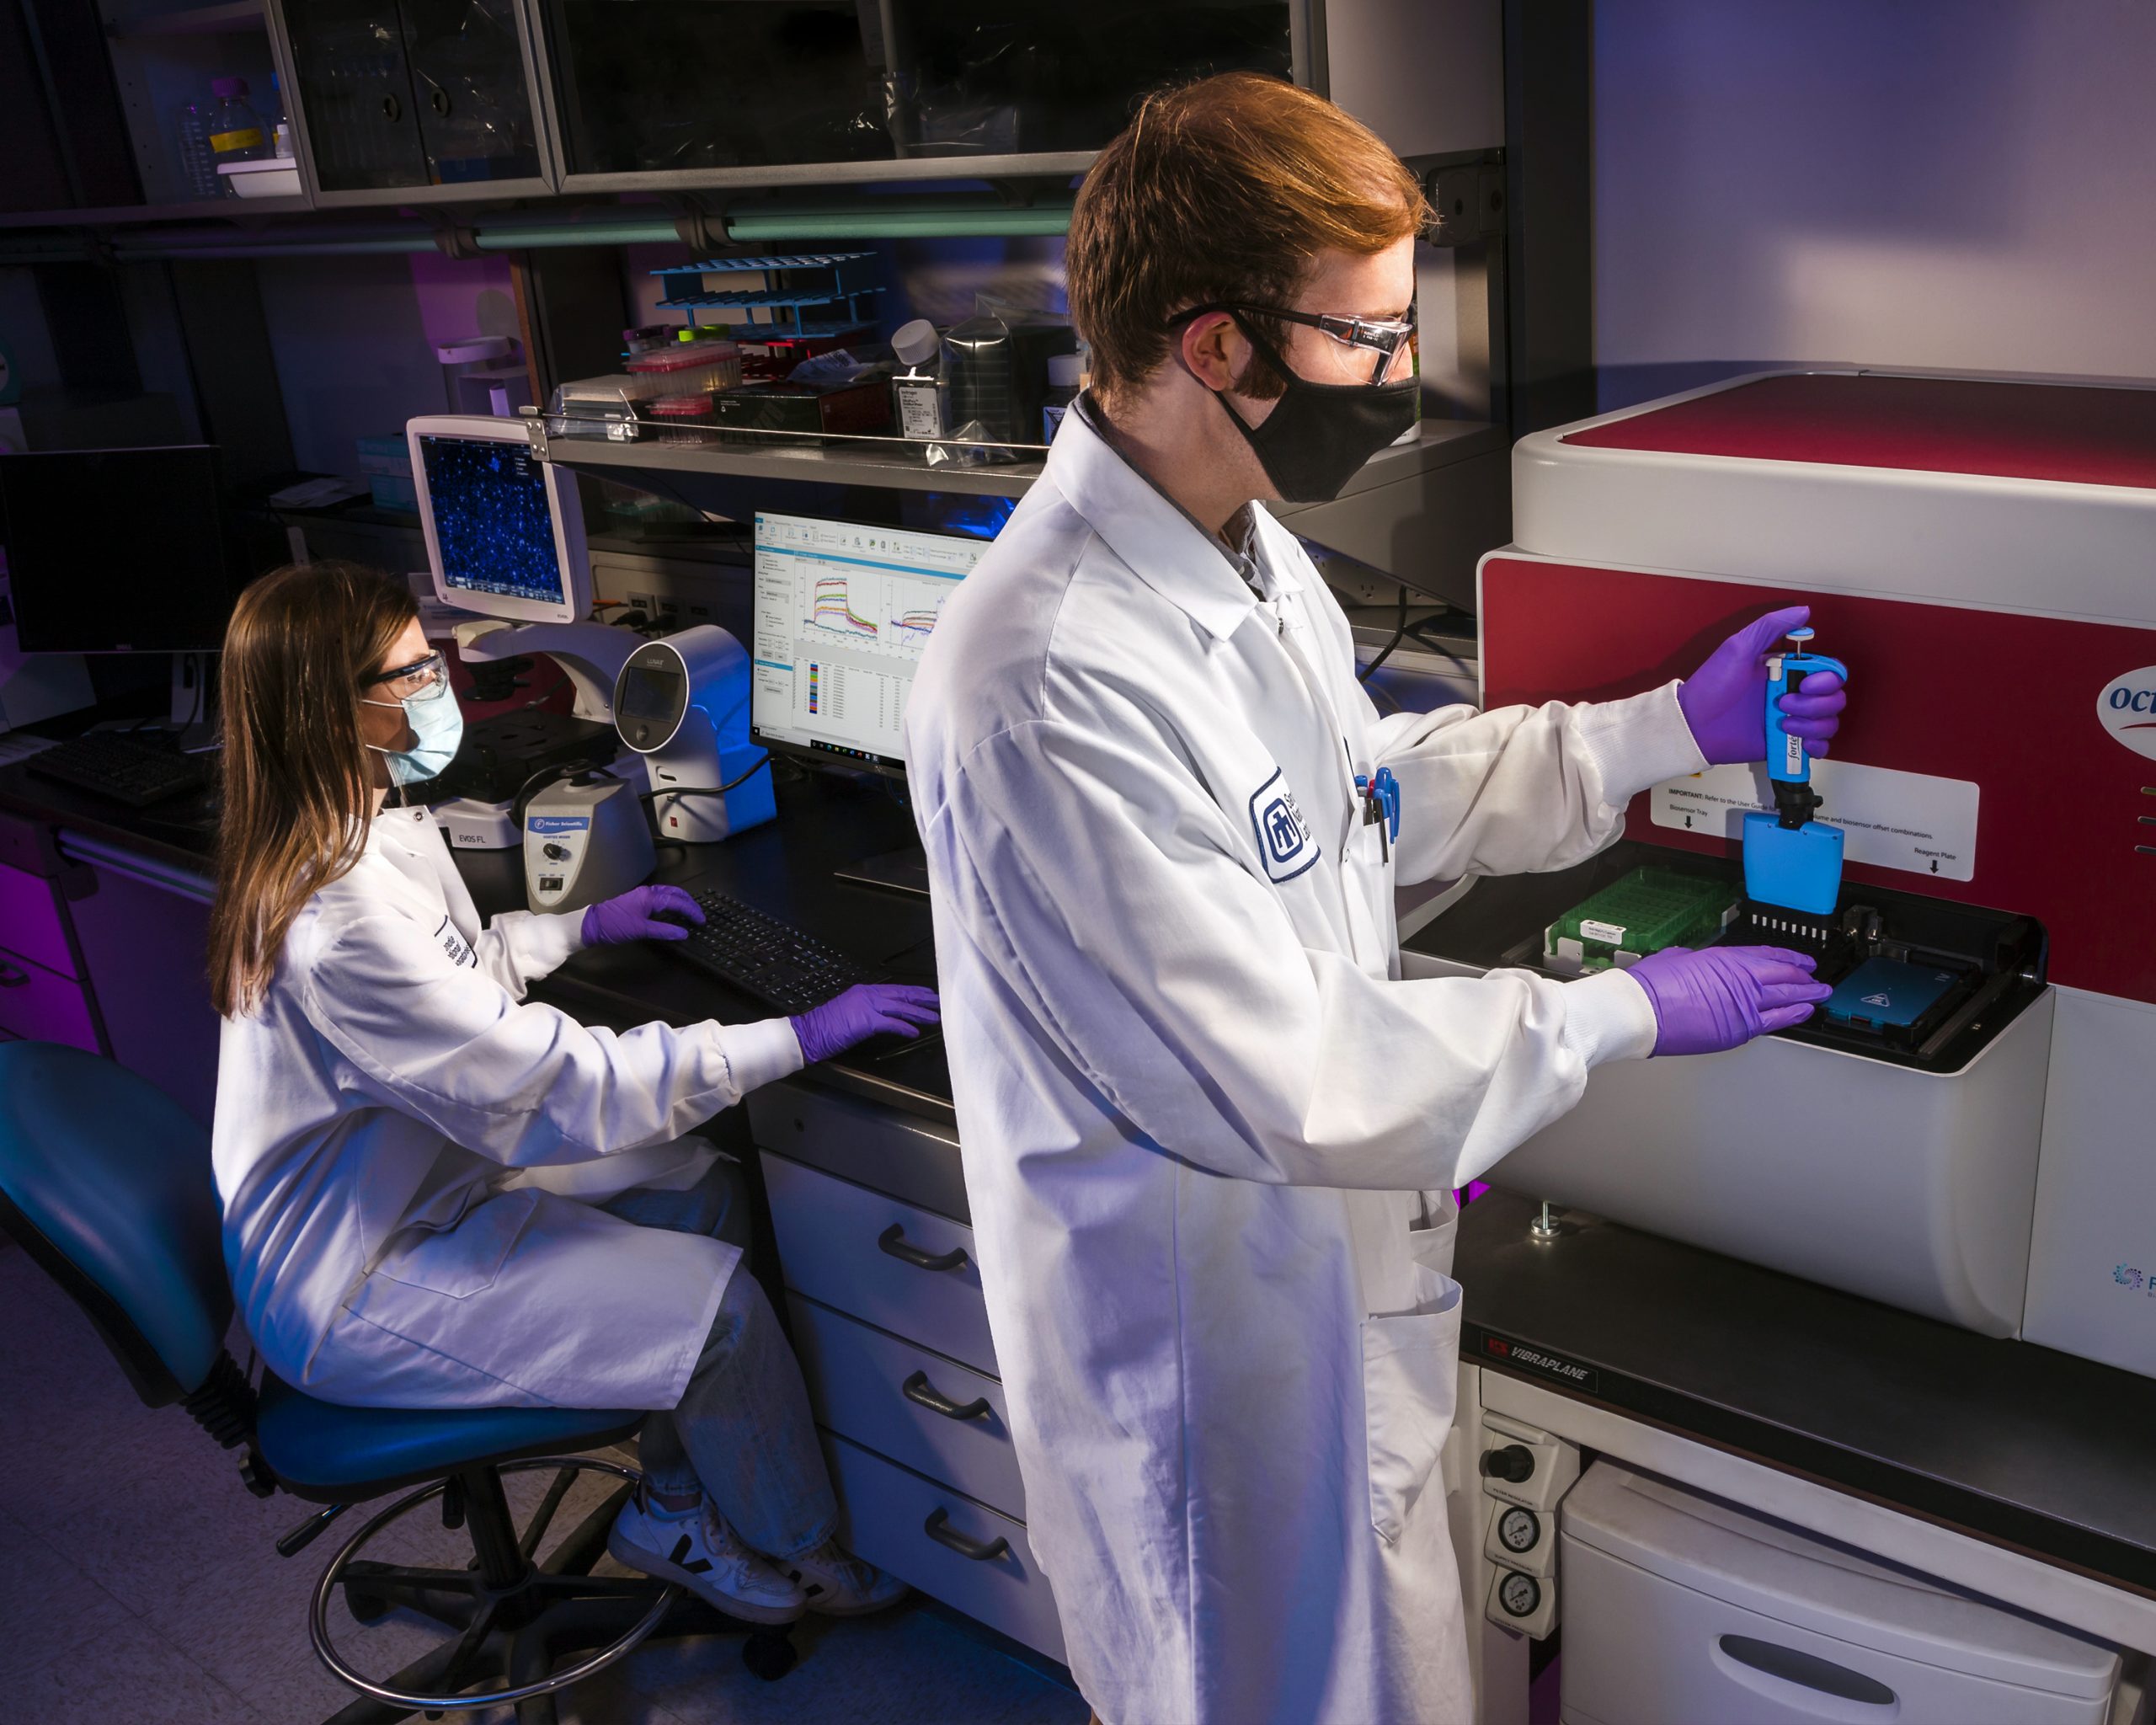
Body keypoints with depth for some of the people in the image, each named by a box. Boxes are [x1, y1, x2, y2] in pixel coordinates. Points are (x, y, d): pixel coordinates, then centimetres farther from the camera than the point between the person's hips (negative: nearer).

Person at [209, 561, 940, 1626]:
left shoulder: (367, 830, -1)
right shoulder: (338, 920, -33)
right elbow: (559, 1086, -33)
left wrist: (586, 927, 16)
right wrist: (799, 1039, -31)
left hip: (418, 1182, 10)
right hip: (354, 1288, -10)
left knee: (699, 1187, 7)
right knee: (721, 1307, -13)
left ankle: (675, 1510, 19)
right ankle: (798, 1552, 15)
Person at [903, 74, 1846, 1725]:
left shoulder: (1255, 555, -1)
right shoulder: (1053, 686, -34)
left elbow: (1370, 791, 14)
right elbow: (1295, 1080, -29)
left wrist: (1671, 729, 9)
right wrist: (1628, 1014, -17)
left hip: (1334, 1271, 9)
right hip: (1217, 1338, -8)